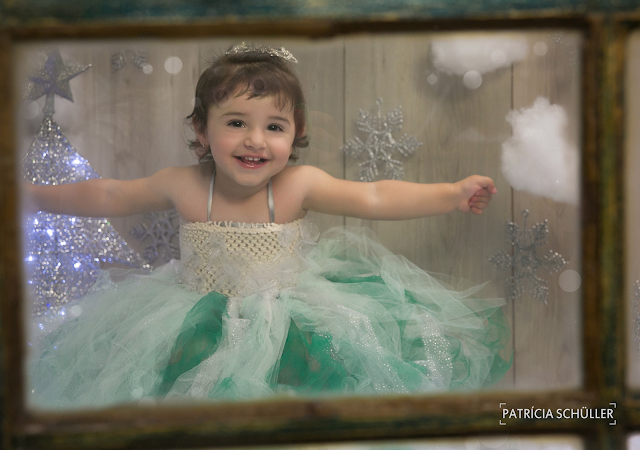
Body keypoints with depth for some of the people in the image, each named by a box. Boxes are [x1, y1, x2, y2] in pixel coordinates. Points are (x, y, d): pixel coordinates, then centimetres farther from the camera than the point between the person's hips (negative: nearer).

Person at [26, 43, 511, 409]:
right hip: (204, 318, 1)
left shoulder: (298, 185, -14)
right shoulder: (184, 185, -9)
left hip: (289, 311, -1)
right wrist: (35, 195, 8)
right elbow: (110, 197, 5)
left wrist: (452, 194, -25)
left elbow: (375, 198, -17)